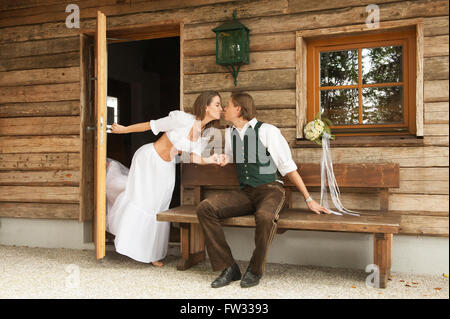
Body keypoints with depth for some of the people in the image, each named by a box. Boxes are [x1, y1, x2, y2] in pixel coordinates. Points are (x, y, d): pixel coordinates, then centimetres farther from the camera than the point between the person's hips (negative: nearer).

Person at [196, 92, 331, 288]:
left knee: (264, 216, -40)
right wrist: (224, 159, 8)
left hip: (270, 190, -5)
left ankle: (255, 270, -12)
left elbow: (288, 167, -6)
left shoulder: (267, 131, -7)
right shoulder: (229, 133, 12)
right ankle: (228, 267, -13)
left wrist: (308, 199, -8)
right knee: (204, 208, -19)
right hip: (245, 193, 5)